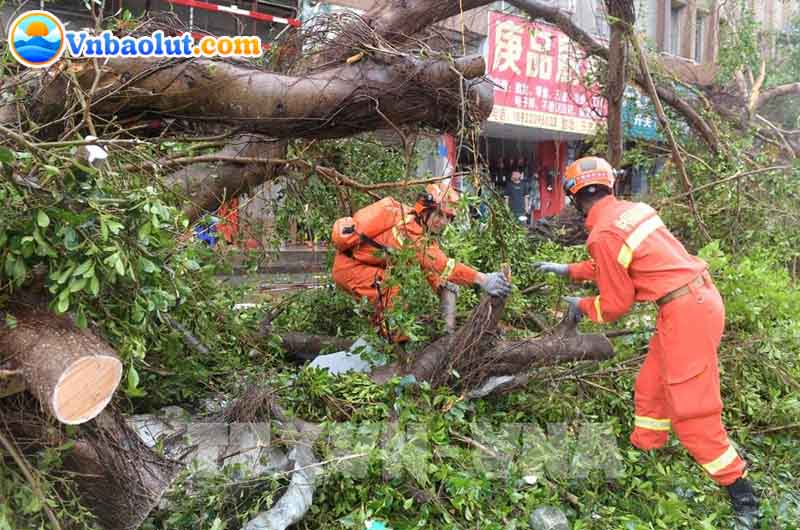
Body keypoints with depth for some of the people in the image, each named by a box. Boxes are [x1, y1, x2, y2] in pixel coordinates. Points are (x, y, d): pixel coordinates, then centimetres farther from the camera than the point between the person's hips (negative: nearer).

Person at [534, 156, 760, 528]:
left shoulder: (602, 234, -17)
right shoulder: (628, 210, 8)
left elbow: (615, 305, -7)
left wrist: (581, 306, 11)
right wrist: (568, 270, 32)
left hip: (686, 311, -10)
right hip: (698, 297, 10)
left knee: (691, 409, -1)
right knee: (651, 386, 20)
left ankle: (742, 495, 10)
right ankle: (643, 451, 35)